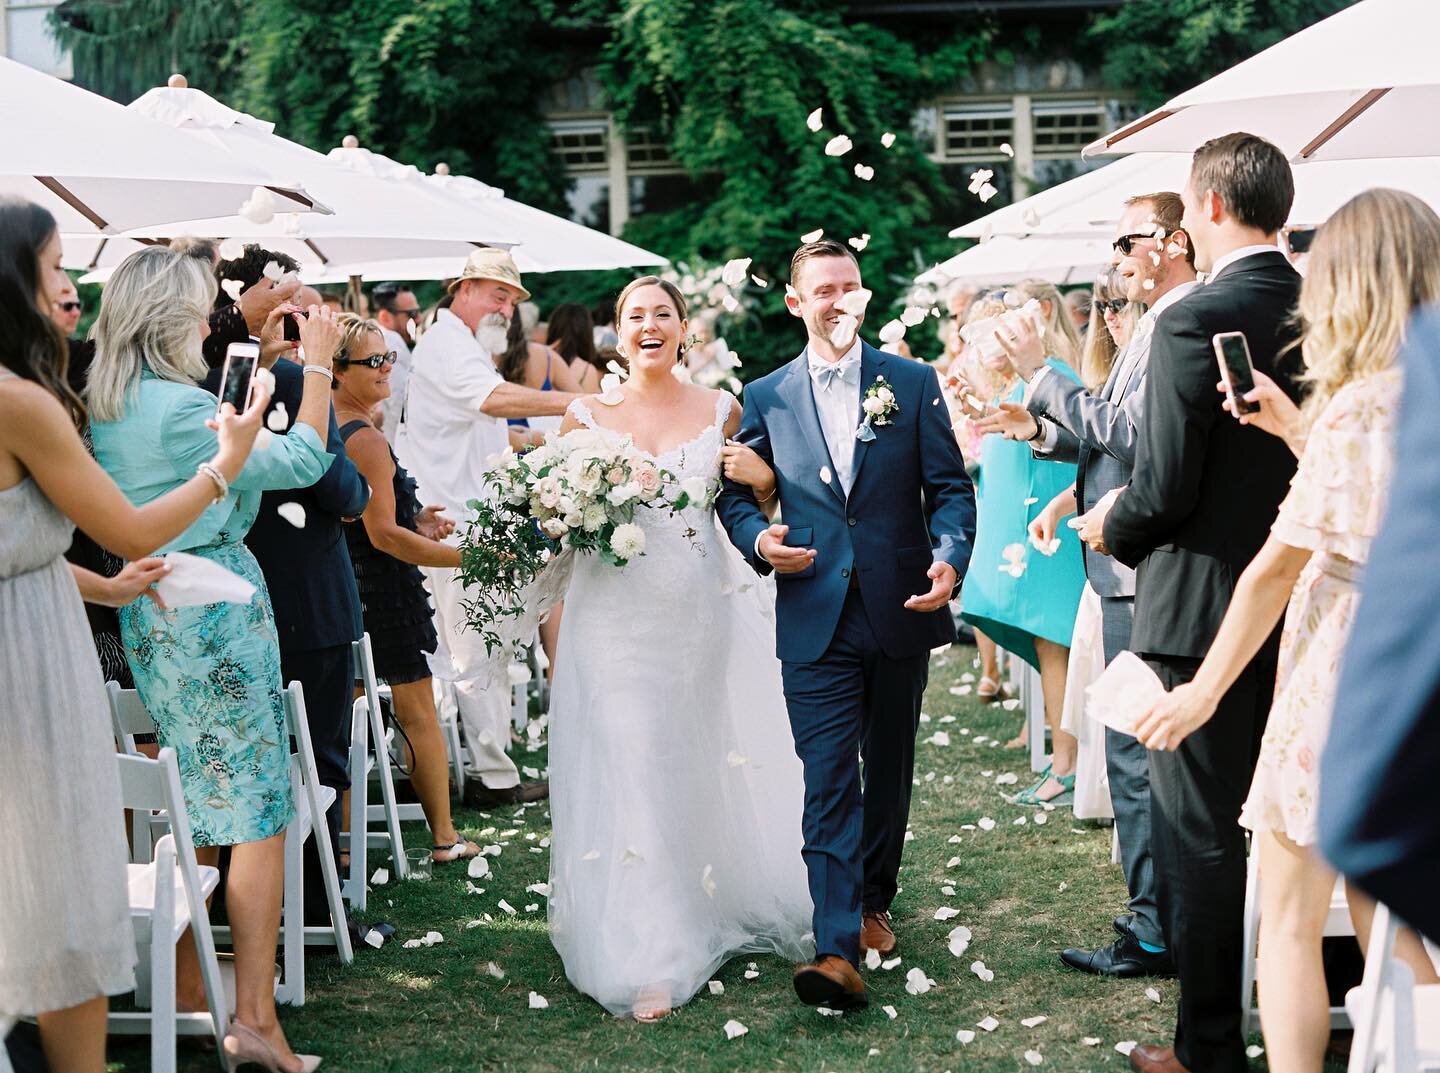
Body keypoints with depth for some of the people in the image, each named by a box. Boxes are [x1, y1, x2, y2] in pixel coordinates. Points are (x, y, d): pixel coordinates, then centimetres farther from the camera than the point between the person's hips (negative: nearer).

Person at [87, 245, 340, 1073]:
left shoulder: (102, 408, 6)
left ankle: (185, 998, 23)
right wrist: (317, 362, -6)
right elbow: (303, 460, -15)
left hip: (148, 616, 9)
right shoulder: (180, 408, -19)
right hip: (216, 605, -8)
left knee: (189, 804, 16)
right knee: (257, 809, -3)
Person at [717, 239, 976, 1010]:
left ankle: (873, 900, 35)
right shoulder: (766, 398, 5)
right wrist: (756, 539, -9)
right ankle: (838, 948, -13)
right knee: (828, 781, -8)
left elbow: (950, 488, 1)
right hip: (815, 620, -1)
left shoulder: (914, 384, 3)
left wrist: (950, 558, -17)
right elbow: (736, 492, 12)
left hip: (901, 612, 1)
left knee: (888, 773, 15)